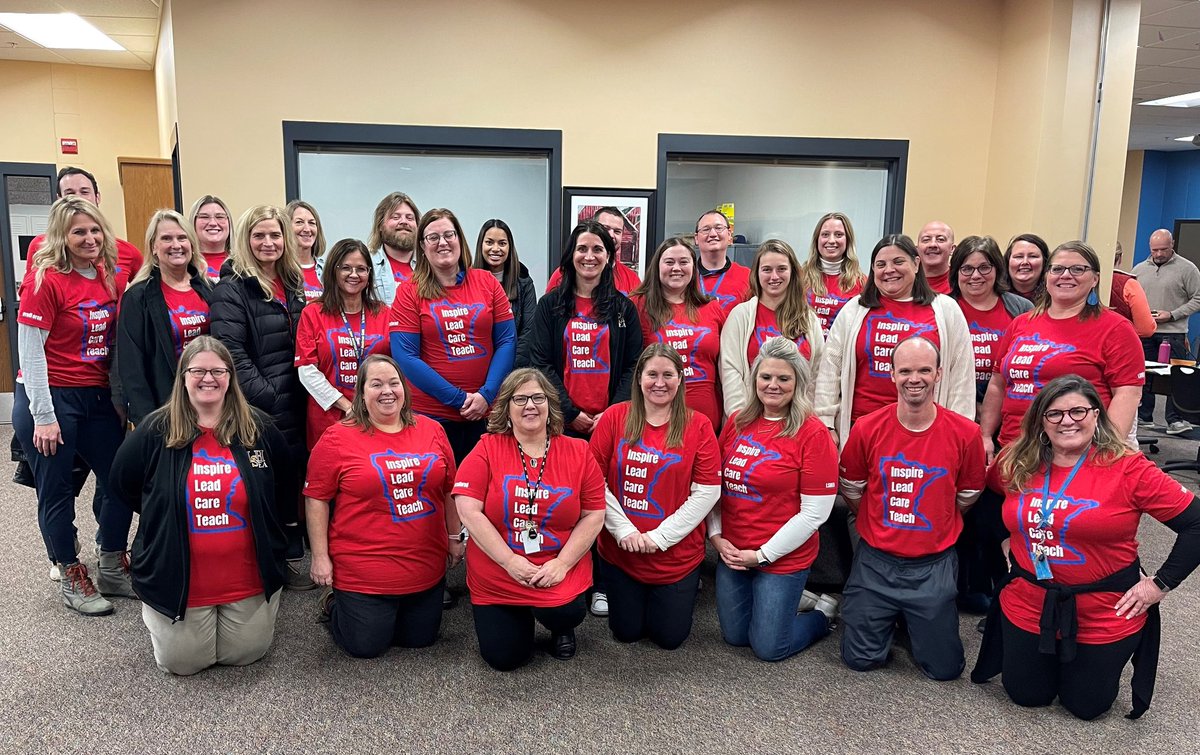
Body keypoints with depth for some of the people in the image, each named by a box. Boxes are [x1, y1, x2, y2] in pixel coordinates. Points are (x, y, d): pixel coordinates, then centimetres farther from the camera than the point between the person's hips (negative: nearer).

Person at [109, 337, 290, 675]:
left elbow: (285, 489, 9)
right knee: (183, 662, 11)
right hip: (178, 580, -1)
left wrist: (261, 526, 5)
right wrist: (166, 518, 7)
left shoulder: (259, 428, -3)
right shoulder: (156, 431, -6)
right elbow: (123, 485, 7)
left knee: (245, 654, 11)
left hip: (249, 579, 1)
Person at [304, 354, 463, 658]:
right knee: (366, 646, 3)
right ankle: (334, 605, 32)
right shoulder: (338, 438, -7)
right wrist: (320, 556, -7)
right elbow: (316, 498, -5)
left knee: (421, 639, 13)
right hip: (362, 572, -4)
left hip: (426, 566, 4)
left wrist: (455, 536, 14)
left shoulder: (432, 430, 3)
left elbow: (449, 489, 12)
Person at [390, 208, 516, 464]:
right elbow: (405, 356, -8)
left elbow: (507, 341, 2)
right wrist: (459, 398, -12)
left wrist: (486, 395, -10)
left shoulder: (487, 282, 5)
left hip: (486, 412, 2)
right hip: (430, 414, -2)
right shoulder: (409, 291, -1)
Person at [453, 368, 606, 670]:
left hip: (560, 576, 0)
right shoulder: (487, 450, -6)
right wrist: (510, 561, -16)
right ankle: (521, 618, 31)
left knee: (566, 615, -26)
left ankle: (561, 629, 14)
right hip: (496, 580, 0)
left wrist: (562, 563, -12)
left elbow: (594, 515, -1)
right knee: (504, 657, -5)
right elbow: (469, 511, -12)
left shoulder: (578, 452, 0)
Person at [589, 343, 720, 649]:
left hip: (677, 553, -1)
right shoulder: (614, 417, -4)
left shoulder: (698, 425, -6)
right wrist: (623, 529, -13)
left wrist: (661, 536, -14)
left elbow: (707, 492, -10)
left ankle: (686, 589, 38)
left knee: (670, 637, 8)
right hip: (619, 550, 1)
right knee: (626, 632, 11)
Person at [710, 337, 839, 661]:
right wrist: (716, 536, -3)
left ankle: (824, 613, 28)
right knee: (735, 636, 15)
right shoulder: (737, 423, 2)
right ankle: (790, 598, 39)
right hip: (732, 554, 6)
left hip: (782, 558, -5)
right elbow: (715, 486, 9)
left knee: (769, 647, 3)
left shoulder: (813, 434, -15)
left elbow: (814, 513, -16)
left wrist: (762, 555, -14)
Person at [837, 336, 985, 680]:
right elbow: (851, 490, 6)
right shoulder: (866, 429, -10)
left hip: (934, 565, 0)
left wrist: (934, 527, 10)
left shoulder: (965, 433, -10)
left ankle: (916, 621, 34)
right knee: (860, 659, 6)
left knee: (944, 668, 6)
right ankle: (889, 617, 34)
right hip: (875, 562, 0)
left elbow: (967, 496, 6)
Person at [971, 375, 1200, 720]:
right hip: (1028, 607, 3)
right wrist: (1008, 544, 8)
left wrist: (1161, 584, -12)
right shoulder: (1016, 464, -4)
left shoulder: (1129, 469, -15)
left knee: (1085, 706, 13)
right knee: (1026, 696, 14)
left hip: (1105, 615, -3)